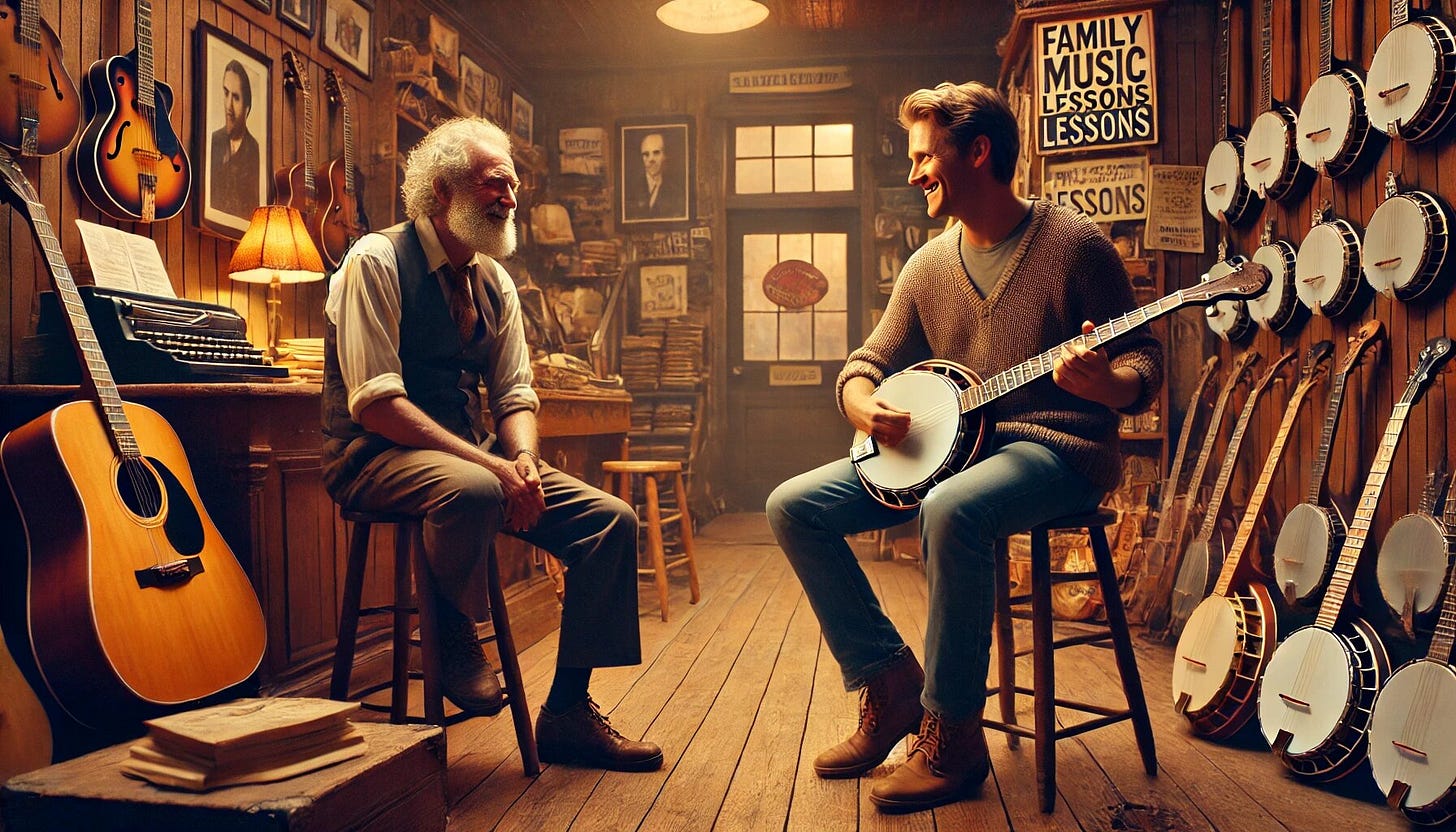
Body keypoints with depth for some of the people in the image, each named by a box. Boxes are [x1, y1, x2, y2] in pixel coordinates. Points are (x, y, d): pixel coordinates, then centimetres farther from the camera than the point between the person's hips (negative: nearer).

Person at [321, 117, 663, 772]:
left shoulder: (494, 283, 11)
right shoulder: (377, 261, -9)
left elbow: (514, 396, 10)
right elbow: (375, 402, -19)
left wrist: (524, 462, -13)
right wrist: (490, 466, -27)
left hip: (472, 456, 7)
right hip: (376, 455, -7)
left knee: (611, 519, -8)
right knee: (473, 491, -40)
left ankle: (568, 712, 2)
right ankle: (450, 633, -8)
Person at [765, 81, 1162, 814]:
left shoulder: (1073, 244, -6)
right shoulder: (929, 266, 9)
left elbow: (1144, 357, -4)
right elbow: (867, 363, 13)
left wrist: (1109, 384, -28)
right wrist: (864, 406, -11)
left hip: (1056, 449, -6)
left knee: (952, 510, -39)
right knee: (794, 506, -9)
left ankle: (951, 738, -20)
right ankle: (890, 681, 0)